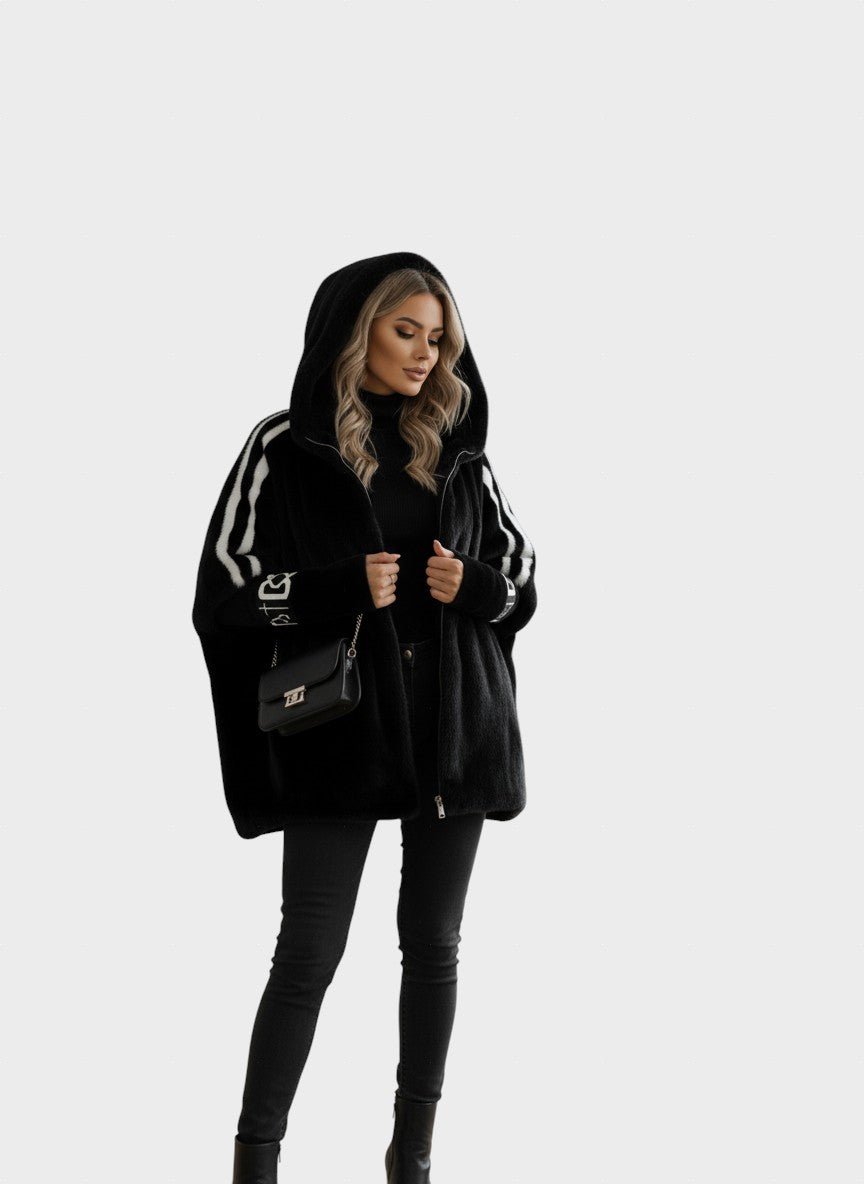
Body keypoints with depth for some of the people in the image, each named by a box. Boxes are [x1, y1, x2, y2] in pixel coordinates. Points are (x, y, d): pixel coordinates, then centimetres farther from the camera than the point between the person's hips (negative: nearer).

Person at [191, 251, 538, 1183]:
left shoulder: (455, 446, 8)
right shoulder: (287, 447, -3)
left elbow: (521, 568, 14)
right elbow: (225, 585, -5)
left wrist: (473, 585, -9)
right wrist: (340, 590, -19)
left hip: (452, 720, 4)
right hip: (340, 722, -4)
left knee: (434, 942, 9)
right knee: (310, 951, -3)